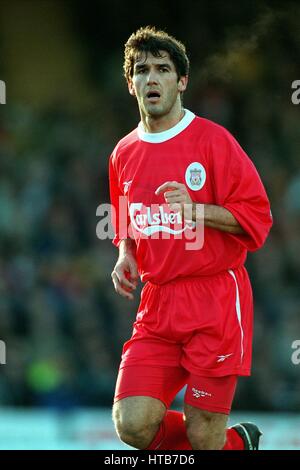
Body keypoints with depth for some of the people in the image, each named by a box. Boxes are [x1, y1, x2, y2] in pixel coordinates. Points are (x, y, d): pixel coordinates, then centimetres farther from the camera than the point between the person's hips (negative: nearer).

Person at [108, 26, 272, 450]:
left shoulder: (212, 140, -5)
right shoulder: (124, 154, 12)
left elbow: (256, 216, -9)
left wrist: (194, 209, -21)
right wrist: (125, 256, 6)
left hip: (216, 303, -5)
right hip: (157, 307, 5)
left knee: (203, 437, -6)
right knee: (132, 426, -9)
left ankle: (236, 440, 31)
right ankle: (235, 442, 18)